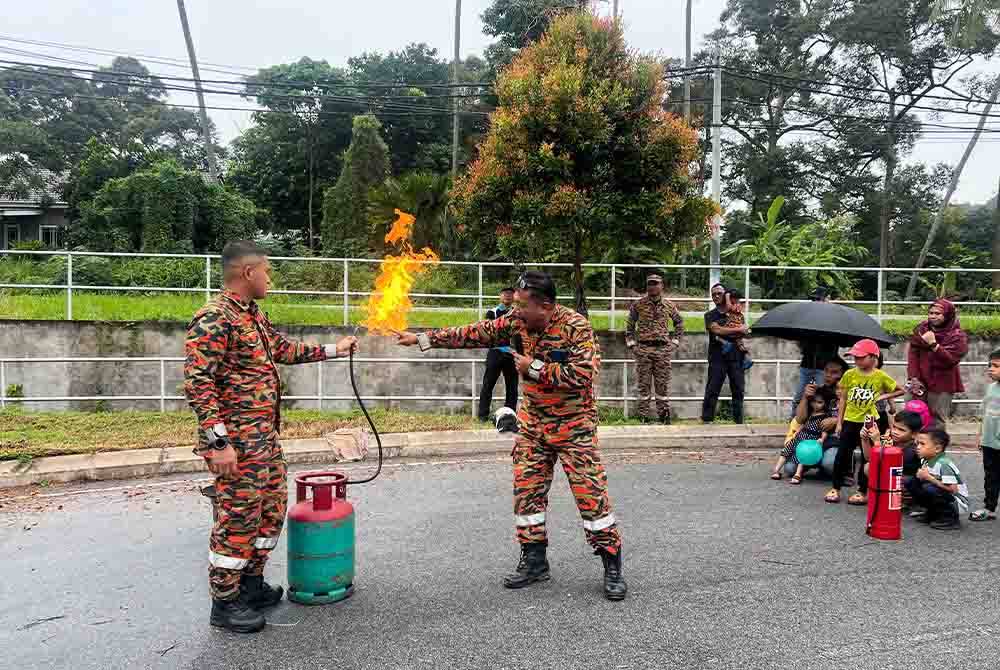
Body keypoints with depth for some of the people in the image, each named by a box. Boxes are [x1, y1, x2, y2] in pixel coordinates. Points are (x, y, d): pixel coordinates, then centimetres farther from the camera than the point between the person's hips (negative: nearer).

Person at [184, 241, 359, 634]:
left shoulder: (254, 316, 13)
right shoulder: (214, 319, -17)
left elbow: (284, 349, 27)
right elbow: (197, 383, -22)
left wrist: (333, 350, 28)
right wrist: (219, 441, -24)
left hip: (266, 437, 10)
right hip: (237, 442, -10)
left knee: (272, 510, 18)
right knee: (237, 519, 0)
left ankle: (251, 583, 33)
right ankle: (225, 603, 15)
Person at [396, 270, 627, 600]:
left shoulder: (576, 327, -20)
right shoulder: (516, 323, -3)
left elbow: (583, 375, -28)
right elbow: (473, 334, 0)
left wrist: (535, 367, -22)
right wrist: (423, 339, -2)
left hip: (573, 425, -6)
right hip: (533, 424, 6)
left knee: (591, 494, -5)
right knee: (526, 490, 7)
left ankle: (612, 566, 9)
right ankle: (534, 560, 22)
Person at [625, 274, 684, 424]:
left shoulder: (669, 305, 7)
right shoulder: (638, 305, 3)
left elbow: (679, 323, 19)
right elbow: (629, 325, 11)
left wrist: (675, 342, 11)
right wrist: (631, 343, 3)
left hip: (663, 349, 1)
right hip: (643, 349, -1)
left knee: (663, 384, 4)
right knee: (644, 384, 2)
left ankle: (663, 415, 12)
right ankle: (643, 416, 9)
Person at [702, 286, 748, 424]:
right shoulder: (710, 315, 10)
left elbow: (743, 332, 1)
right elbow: (716, 330, -10)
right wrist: (738, 329, -8)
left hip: (735, 357, 2)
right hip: (717, 357, -2)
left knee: (738, 390, 3)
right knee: (712, 390, -6)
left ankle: (739, 421, 11)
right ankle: (707, 420, -3)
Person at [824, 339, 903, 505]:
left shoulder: (881, 377, -5)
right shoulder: (849, 374, -2)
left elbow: (900, 391, 8)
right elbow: (843, 399, 3)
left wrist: (883, 396, -7)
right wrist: (839, 423, 1)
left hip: (868, 422, -1)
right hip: (850, 421, 1)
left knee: (867, 457, 5)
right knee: (842, 455, 4)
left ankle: (863, 491, 16)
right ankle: (836, 488, 15)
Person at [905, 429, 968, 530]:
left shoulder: (944, 464, -26)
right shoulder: (925, 461, 0)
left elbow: (952, 489, -30)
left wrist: (929, 477, -27)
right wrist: (921, 475, -17)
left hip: (957, 503, -8)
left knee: (929, 489, -32)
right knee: (911, 483, 1)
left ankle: (950, 517, -10)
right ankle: (933, 513, 11)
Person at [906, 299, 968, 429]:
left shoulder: (957, 336, -7)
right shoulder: (921, 329, 7)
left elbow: (950, 360, -19)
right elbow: (913, 354, 2)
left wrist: (933, 344, -29)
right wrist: (913, 378, -7)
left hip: (942, 385, -4)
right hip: (919, 382, 4)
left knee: (938, 421, -2)